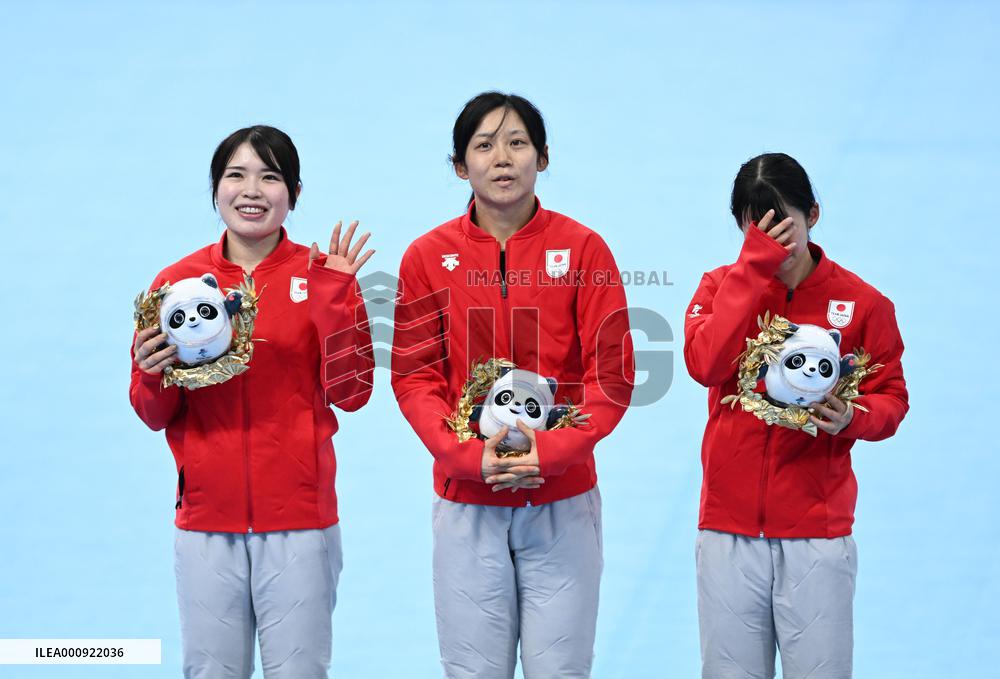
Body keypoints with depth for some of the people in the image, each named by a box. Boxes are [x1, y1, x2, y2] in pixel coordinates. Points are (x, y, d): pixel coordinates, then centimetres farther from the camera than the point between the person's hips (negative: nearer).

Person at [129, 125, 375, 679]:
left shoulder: (323, 276, 2)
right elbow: (155, 415, 8)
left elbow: (349, 393, -6)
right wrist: (154, 375, -13)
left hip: (299, 520, -1)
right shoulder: (177, 280, 5)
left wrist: (334, 299, -15)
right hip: (206, 519, 1)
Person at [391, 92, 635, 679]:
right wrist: (467, 454, -13)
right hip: (466, 502, 1)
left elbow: (612, 374, -2)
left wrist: (551, 450, -15)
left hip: (563, 502, -1)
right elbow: (414, 375, 2)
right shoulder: (429, 257, 3)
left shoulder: (582, 249, 0)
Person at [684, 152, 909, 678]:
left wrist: (852, 418, -16)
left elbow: (890, 398, 7)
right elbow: (705, 364, -13)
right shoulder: (722, 286, 6)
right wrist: (754, 266, -14)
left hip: (818, 531, -1)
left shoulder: (862, 302, 2)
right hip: (728, 524, 1)